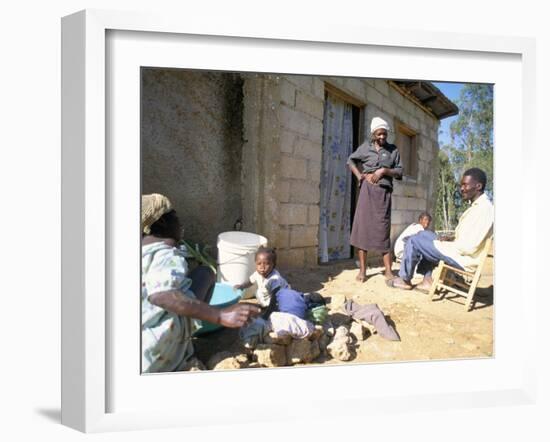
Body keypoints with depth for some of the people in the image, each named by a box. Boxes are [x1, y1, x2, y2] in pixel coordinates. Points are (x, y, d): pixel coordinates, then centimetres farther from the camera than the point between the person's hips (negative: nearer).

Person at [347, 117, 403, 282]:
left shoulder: (393, 150, 10)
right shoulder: (365, 147, 10)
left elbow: (400, 172, 8)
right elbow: (351, 160, 19)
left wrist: (385, 171, -9)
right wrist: (359, 176, 5)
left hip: (384, 192, 0)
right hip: (367, 190, 0)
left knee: (382, 230, -2)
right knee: (362, 227, -3)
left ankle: (388, 270, 4)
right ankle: (362, 270, 4)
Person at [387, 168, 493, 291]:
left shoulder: (484, 208, -21)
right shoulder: (477, 205, 11)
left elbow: (470, 247, -26)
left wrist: (444, 244, -13)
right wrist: (448, 241, 3)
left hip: (462, 259, -10)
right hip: (459, 251, 10)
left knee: (414, 241, -6)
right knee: (424, 234, 18)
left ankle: (405, 280, 13)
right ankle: (427, 280, 13)